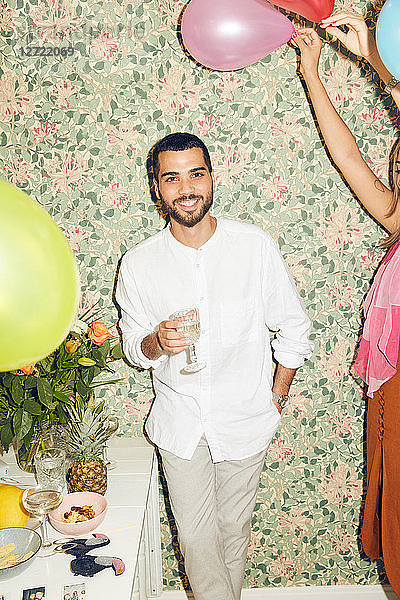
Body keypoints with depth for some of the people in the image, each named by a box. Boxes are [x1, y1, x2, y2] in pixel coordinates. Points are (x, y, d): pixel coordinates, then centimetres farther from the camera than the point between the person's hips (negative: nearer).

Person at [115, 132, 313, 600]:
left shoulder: (255, 246, -10)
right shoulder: (138, 264, -8)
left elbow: (294, 328, 1)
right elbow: (133, 346, 4)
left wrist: (276, 398, 2)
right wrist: (156, 341, -19)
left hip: (245, 419, 0)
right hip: (179, 423, 0)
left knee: (233, 530, 17)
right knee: (195, 536, 7)